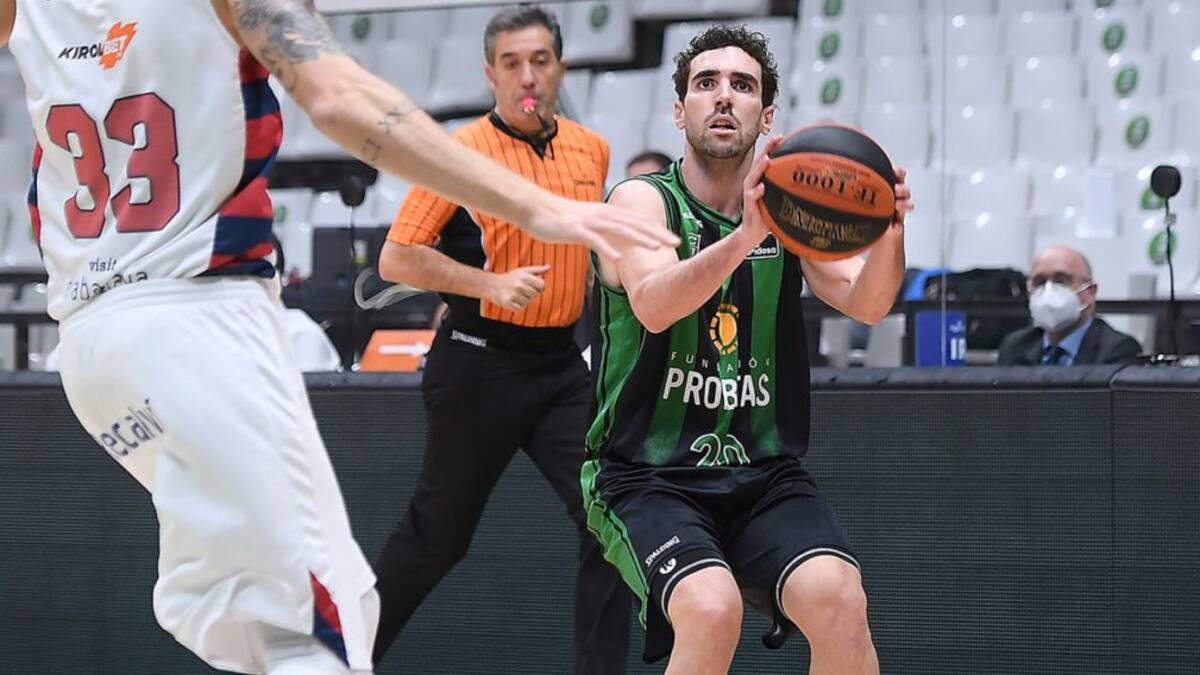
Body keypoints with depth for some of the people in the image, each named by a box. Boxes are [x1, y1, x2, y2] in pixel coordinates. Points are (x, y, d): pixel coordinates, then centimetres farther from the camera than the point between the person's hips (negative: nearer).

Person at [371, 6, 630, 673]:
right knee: (437, 536, 4)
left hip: (561, 364, 5)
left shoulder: (591, 150, 8)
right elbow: (397, 258, -12)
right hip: (480, 362, -5)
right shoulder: (463, 151, -10)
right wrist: (491, 282, -21)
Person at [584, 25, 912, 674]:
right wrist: (745, 236, -42)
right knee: (712, 610, -31)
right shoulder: (643, 200, -4)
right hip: (648, 476, -3)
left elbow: (866, 303, -9)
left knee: (839, 599, -25)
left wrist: (888, 237, -31)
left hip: (765, 477, 3)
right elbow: (652, 304, -24)